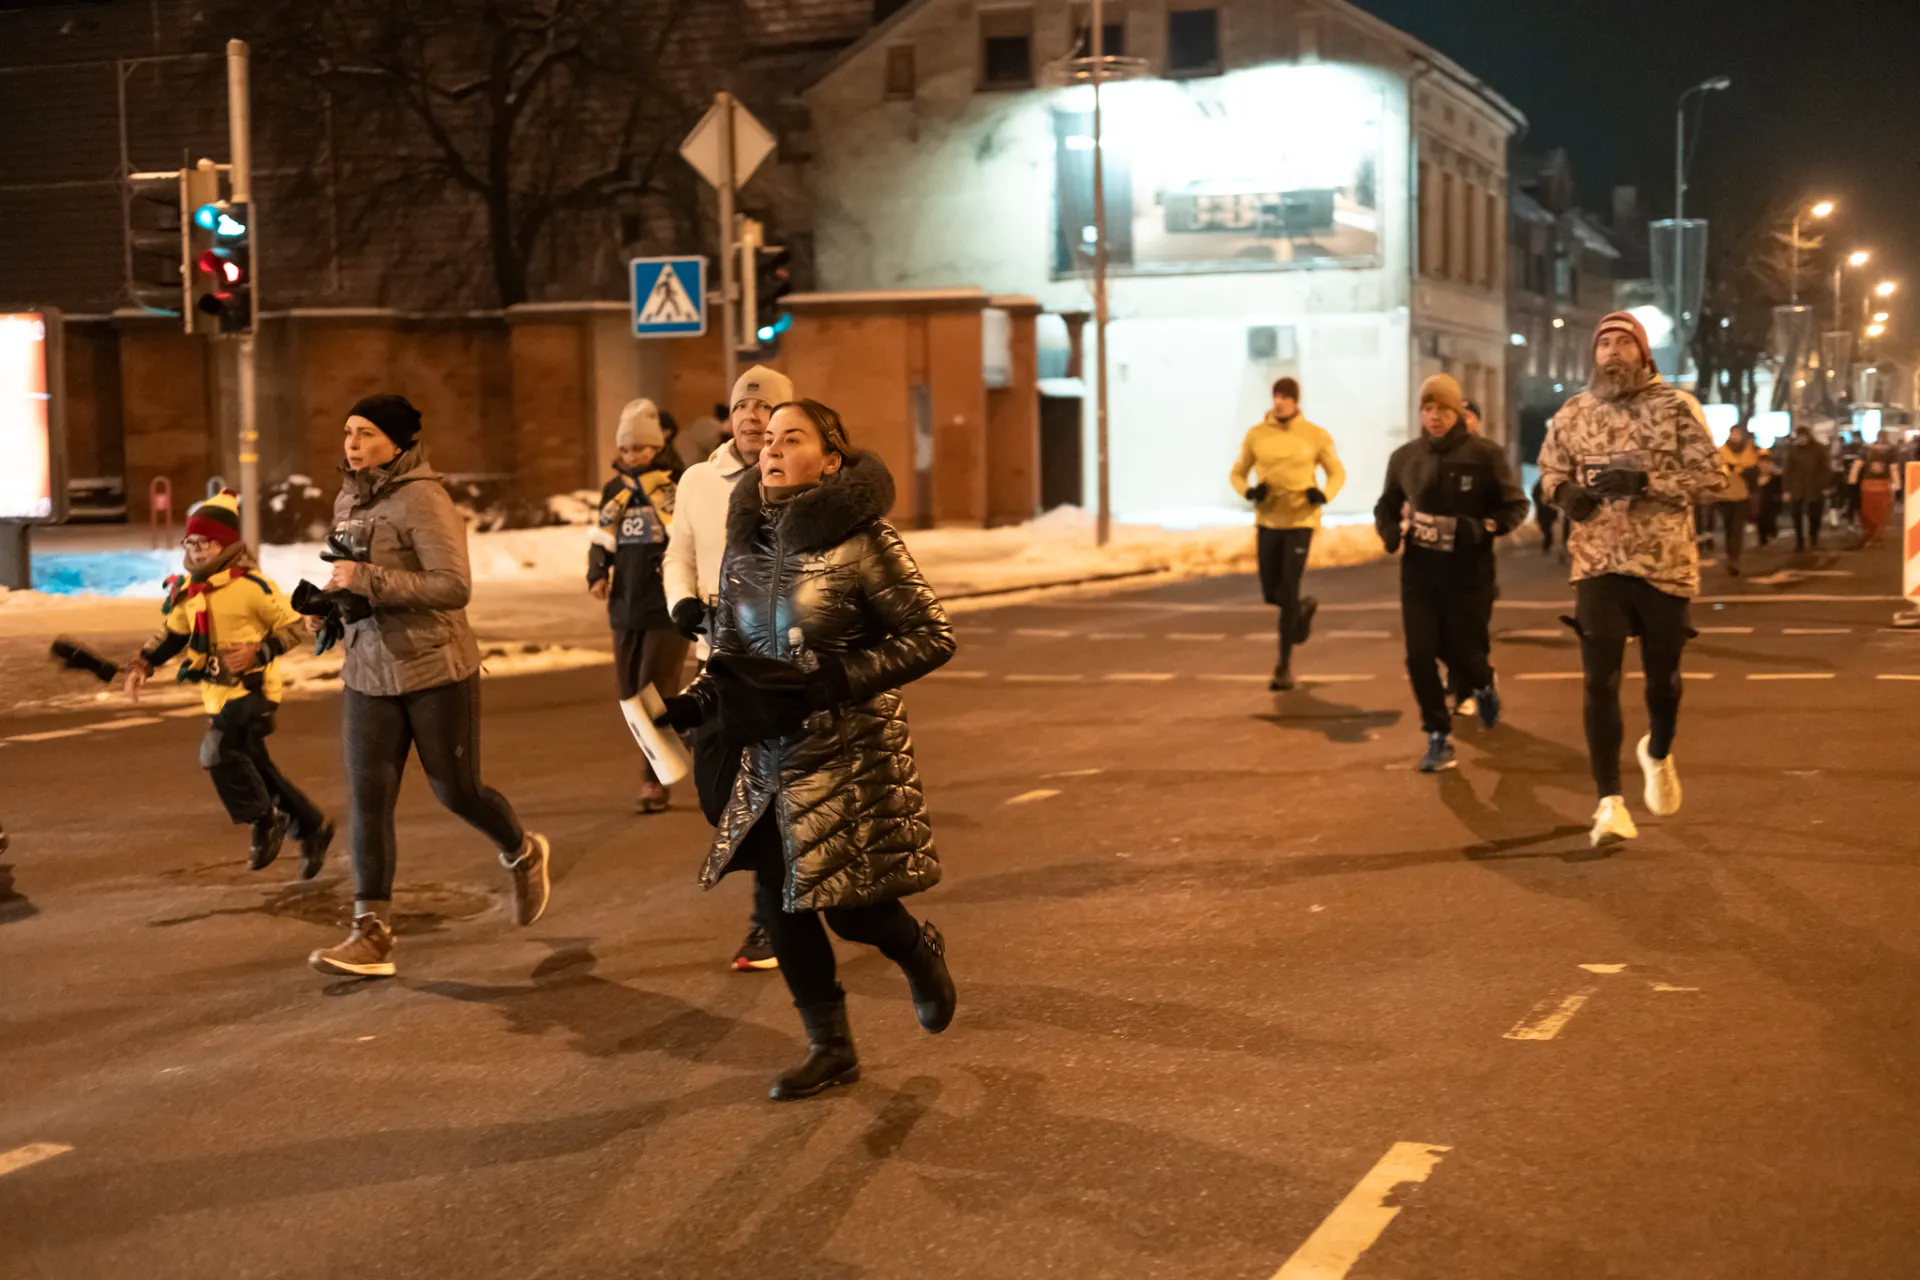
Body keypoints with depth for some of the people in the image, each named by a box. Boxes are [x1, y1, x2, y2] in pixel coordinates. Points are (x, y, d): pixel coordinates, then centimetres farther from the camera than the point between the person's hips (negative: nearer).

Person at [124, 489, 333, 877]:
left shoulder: (252, 585, -16)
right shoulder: (190, 590, 6)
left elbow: (295, 627, -11)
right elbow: (172, 633, 18)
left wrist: (257, 652, -22)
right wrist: (144, 664, 4)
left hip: (251, 689, -8)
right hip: (218, 694, 8)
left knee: (218, 751, -24)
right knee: (255, 767, 13)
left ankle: (265, 821, -6)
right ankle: (311, 828, 28)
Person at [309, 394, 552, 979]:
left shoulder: (422, 498, -15)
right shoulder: (348, 501, 10)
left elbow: (454, 585, -24)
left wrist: (367, 580, -26)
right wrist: (334, 598, 5)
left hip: (435, 670, -6)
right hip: (368, 673, 6)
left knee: (456, 791, 7)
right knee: (367, 800, -3)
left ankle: (523, 854, 37)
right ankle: (372, 932, -2)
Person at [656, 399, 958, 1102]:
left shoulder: (862, 540, -13)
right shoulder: (747, 543, 6)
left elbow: (933, 637, -13)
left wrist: (833, 682, -21)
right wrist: (694, 702, -4)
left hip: (851, 754, -6)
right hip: (771, 756, 6)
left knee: (850, 905, -3)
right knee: (781, 901, 7)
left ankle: (920, 951, 33)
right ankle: (829, 1049, 23)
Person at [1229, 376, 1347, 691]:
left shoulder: (1316, 435, -4)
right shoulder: (1256, 434, -1)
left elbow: (1337, 473, 7)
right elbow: (1237, 473, 8)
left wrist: (1324, 494, -15)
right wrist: (1249, 491, -15)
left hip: (1301, 521, -3)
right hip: (1268, 521, 3)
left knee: (1288, 592, -9)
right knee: (1271, 593, 6)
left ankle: (1285, 665, 1)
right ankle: (1304, 606, 42)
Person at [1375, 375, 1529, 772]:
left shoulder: (1485, 455, -8)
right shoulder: (1405, 457, 1)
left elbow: (1516, 505, -2)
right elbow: (1387, 504, 16)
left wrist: (1484, 527, -20)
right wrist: (1388, 529, -6)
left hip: (1469, 575, -2)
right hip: (1419, 572, 2)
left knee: (1464, 650, 6)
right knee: (1419, 656, -5)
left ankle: (1483, 687, 44)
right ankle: (1439, 738, 9)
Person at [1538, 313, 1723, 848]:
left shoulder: (1677, 407, -3)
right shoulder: (1573, 413, 5)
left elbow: (1708, 475, -7)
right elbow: (1550, 469, 17)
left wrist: (1644, 481, -21)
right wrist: (1565, 491, -7)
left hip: (1666, 564, -1)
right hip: (1598, 564, 1)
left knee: (1663, 676, 13)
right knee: (1601, 680, -8)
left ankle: (1658, 754, 45)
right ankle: (1610, 800, -4)